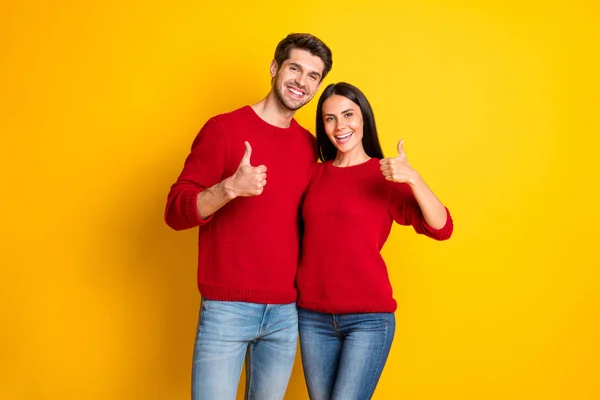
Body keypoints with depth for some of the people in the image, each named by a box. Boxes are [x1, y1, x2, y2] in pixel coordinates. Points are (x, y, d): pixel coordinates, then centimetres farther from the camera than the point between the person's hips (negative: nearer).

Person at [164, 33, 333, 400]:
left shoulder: (310, 145, 8)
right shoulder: (224, 129, -6)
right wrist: (230, 188, -26)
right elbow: (175, 212, -8)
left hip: (286, 313, 5)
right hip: (226, 309, -4)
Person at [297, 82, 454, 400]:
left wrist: (413, 178, -26)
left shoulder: (386, 175, -3)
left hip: (369, 319, -3)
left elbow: (441, 229, -14)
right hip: (312, 317, 3)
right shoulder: (313, 174, 6)